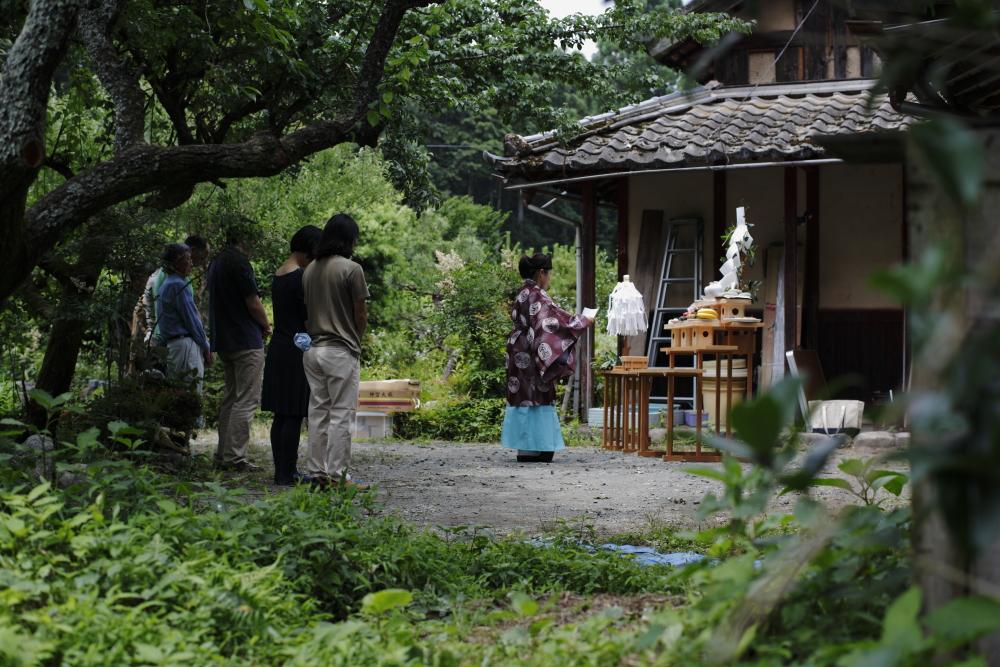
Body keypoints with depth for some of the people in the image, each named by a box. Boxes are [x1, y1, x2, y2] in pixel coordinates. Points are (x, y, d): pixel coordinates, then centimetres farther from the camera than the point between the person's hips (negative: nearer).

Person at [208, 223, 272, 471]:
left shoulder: (216, 263, 15)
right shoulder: (239, 262, -14)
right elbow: (253, 304, -15)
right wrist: (267, 327, 3)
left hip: (224, 340, 9)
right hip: (246, 341, -9)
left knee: (230, 397, 14)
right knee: (246, 399, -8)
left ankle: (223, 455, 14)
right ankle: (234, 457, -11)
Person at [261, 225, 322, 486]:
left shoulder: (278, 275, 12)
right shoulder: (301, 277, -15)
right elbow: (309, 320, -14)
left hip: (277, 349, 9)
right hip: (296, 353, -9)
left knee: (281, 414, 11)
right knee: (294, 415, -5)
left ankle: (282, 471, 15)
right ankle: (286, 473, -3)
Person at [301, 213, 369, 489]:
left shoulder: (310, 270, 8)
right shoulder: (351, 269, -11)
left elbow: (306, 309, 10)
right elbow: (361, 316, -8)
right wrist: (356, 339, 10)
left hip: (312, 349, 6)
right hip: (341, 351, -6)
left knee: (318, 411, 11)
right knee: (341, 414, -2)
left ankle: (316, 471, 12)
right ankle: (336, 475, -4)